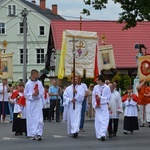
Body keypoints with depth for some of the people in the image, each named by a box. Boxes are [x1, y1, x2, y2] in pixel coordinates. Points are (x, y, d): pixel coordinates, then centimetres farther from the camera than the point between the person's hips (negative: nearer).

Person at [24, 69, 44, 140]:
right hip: (30, 103, -1)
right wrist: (32, 94, -13)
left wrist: (38, 93, -13)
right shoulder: (28, 84, -3)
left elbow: (42, 92, 8)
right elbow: (25, 94, 2)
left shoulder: (39, 83, 3)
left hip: (38, 103, 1)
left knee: (39, 118, -9)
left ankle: (38, 134, -8)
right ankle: (33, 134, 9)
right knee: (31, 119, 2)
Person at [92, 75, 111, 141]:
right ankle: (99, 135, 8)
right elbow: (93, 97, 3)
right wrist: (95, 104, -8)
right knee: (98, 121, 3)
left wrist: (101, 98, -14)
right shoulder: (96, 87, 2)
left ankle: (103, 134, -15)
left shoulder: (107, 87, -4)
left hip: (104, 106, -2)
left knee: (105, 121, -10)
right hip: (97, 106, 2)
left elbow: (108, 97, -5)